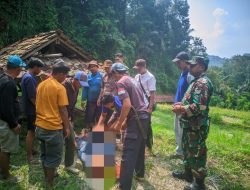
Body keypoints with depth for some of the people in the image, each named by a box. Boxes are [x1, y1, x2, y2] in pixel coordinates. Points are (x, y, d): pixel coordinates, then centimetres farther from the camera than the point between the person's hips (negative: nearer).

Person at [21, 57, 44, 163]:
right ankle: (29, 156, 10)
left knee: (32, 131, 20)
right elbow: (32, 97, -25)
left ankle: (30, 149, 34)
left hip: (31, 109, 10)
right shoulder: (29, 78, -22)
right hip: (32, 110, -10)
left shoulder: (28, 76, 10)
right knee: (31, 132, -1)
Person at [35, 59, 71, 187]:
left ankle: (47, 177, 38)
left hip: (40, 126, 8)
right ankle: (50, 183, 20)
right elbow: (63, 110, -15)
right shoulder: (60, 88, -16)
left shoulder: (41, 84, 6)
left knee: (44, 154, 22)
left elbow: (38, 105, 13)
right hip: (53, 127, -8)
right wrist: (67, 127, -5)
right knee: (54, 157, 8)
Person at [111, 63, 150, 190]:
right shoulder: (132, 80, 17)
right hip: (144, 116, 9)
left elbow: (127, 105, -22)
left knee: (128, 154, -5)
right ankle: (140, 173, 42)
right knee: (140, 147, 25)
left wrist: (119, 124, -12)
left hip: (136, 119, -9)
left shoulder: (121, 82, -9)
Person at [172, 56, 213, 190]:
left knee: (196, 154, 2)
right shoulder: (197, 81, 14)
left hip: (197, 126, -10)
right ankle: (188, 173, 39)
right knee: (188, 150, 22)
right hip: (190, 124, 10)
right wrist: (181, 104, 5)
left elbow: (199, 106, -29)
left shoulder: (203, 82, -20)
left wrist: (181, 109, -19)